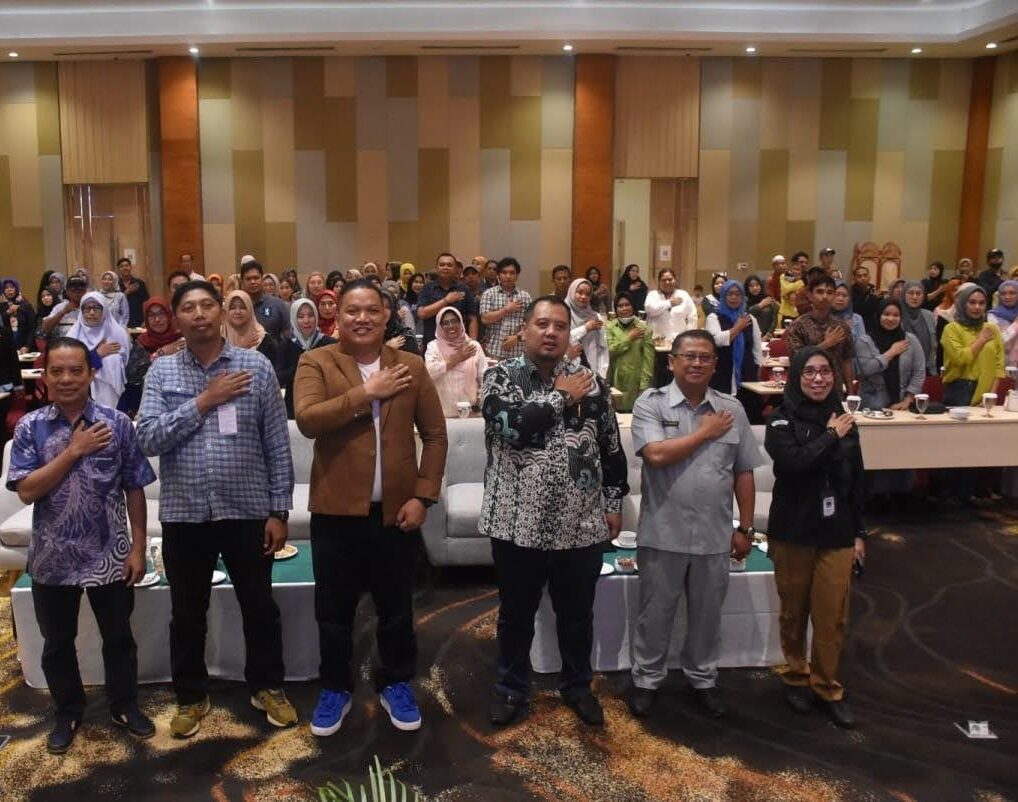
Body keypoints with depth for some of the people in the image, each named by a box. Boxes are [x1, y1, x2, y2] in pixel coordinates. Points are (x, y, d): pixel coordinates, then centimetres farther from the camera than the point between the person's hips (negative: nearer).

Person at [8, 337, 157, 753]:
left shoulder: (117, 423, -6)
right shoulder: (30, 427, -4)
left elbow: (134, 490, -2)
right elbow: (26, 491, -12)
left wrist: (138, 547, -4)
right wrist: (74, 451, -19)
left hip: (109, 555, -1)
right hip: (52, 558, 1)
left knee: (118, 637, 14)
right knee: (57, 643, 17)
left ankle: (124, 706, 35)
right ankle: (68, 713, 38)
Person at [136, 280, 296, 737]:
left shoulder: (256, 366, -2)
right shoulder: (161, 371, 1)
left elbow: (277, 444, -2)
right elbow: (148, 439, -10)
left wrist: (279, 511, -5)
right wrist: (204, 402, -16)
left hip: (247, 510, -1)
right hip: (184, 513, 1)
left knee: (259, 607, 12)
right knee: (187, 613, 15)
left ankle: (267, 687, 33)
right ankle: (191, 696, 34)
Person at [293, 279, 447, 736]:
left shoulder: (410, 367, 4)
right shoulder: (315, 364, -3)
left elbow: (435, 434, 5)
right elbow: (307, 419, -19)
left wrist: (423, 495, -4)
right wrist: (367, 393, -18)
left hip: (396, 510, 2)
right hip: (337, 510, -1)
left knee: (396, 609, 15)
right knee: (334, 610, 12)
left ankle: (396, 684, 35)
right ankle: (335, 689, 32)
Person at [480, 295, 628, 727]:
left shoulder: (591, 381, 3)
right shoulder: (500, 376, -5)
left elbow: (611, 449, 8)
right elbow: (512, 425, -24)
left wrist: (613, 503, 6)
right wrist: (562, 398, -14)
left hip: (581, 525, 2)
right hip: (519, 523, -2)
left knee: (577, 614, 18)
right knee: (516, 613, 15)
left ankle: (577, 686, 38)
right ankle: (511, 687, 35)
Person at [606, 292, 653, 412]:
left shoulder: (644, 328, 0)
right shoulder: (609, 327, 4)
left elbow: (648, 358, -4)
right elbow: (609, 351, -9)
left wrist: (644, 385, -10)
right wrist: (629, 338, -8)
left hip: (635, 381, -1)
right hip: (616, 380, 1)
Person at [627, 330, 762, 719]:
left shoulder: (732, 409, 4)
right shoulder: (651, 403, -7)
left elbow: (744, 473, 7)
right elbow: (656, 454, -23)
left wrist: (745, 528, 6)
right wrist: (706, 432, -13)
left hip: (715, 535, 3)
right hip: (663, 534, -3)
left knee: (707, 614, 18)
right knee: (655, 613, 12)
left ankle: (703, 678, 37)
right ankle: (646, 679, 30)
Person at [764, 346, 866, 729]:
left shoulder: (843, 419, 6)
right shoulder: (782, 420, -7)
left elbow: (856, 479, 11)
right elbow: (792, 462, -25)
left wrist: (859, 532, 10)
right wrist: (830, 436, -15)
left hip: (836, 533, 3)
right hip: (793, 532, -3)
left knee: (833, 616, 5)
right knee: (794, 612, 12)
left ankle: (827, 686, 23)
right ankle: (796, 678, 31)